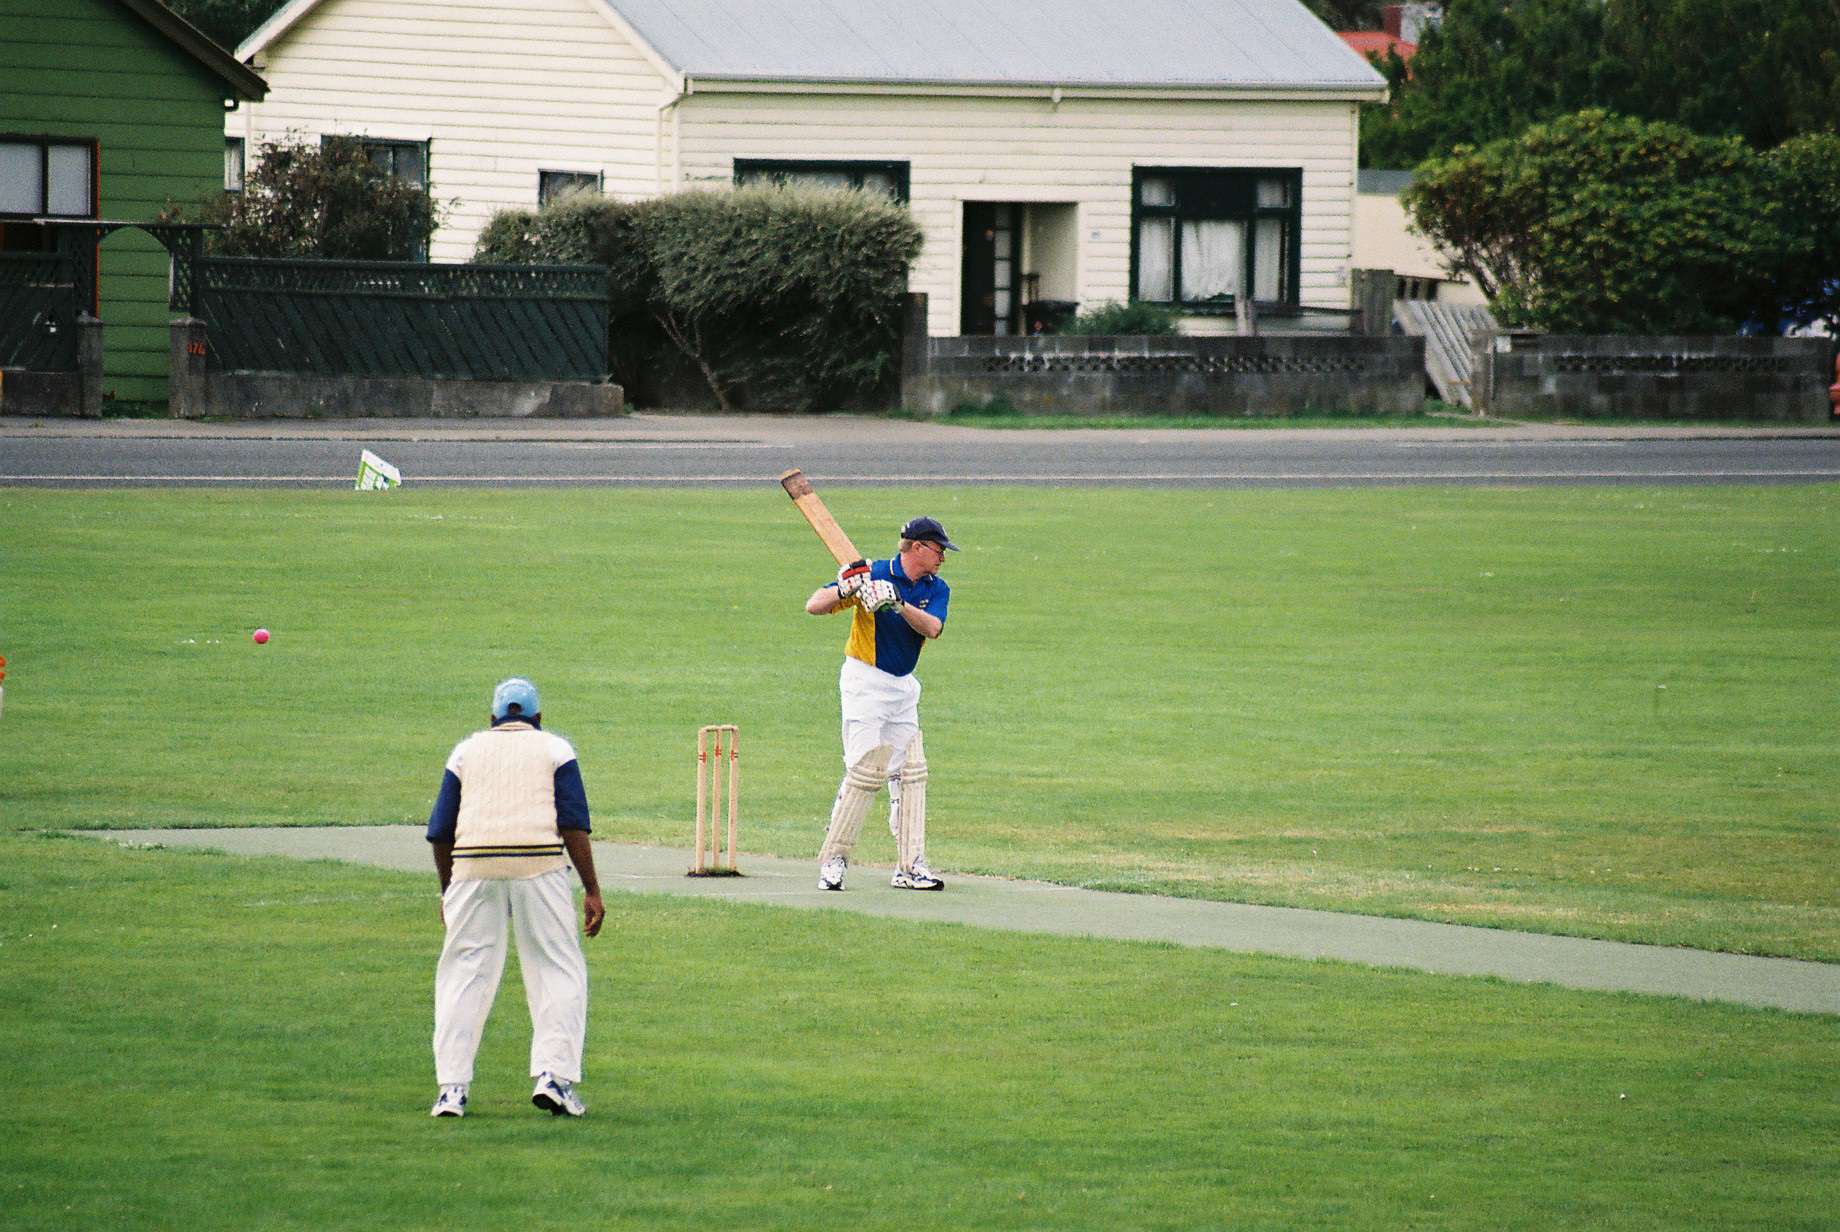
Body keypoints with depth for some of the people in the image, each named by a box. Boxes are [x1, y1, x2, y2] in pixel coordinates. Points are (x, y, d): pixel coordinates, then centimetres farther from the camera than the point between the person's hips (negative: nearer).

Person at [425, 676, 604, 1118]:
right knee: (558, 970, 5)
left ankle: (452, 1088, 1)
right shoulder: (555, 749, 12)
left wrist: (447, 891, 25)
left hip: (474, 866, 2)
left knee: (464, 971, 7)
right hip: (539, 864, -2)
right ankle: (554, 1074, -10)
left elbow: (440, 830, 14)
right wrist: (593, 892, 0)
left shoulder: (467, 751, 18)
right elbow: (573, 824, 1)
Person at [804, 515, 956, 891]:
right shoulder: (872, 574, -12)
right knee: (865, 771, -14)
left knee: (910, 773, 4)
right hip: (865, 682, -7)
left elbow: (931, 627, -16)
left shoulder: (936, 589, 4)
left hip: (902, 687, 7)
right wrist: (844, 591, -32)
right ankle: (833, 860, -7)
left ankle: (910, 867, 8)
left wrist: (898, 603, -32)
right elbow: (814, 606, -13)